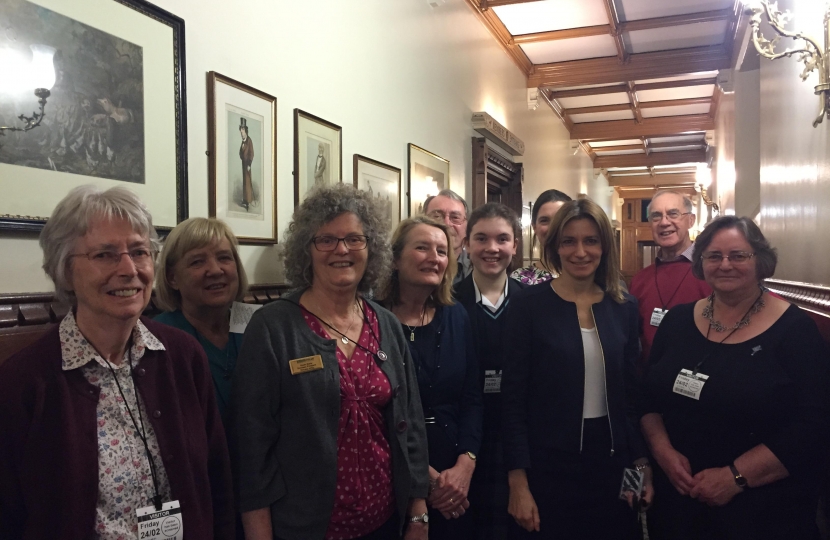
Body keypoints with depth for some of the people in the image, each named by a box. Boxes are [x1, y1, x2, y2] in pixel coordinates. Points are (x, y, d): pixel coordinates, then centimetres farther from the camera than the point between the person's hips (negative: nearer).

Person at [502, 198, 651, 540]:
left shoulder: (624, 308, 3)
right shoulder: (528, 304, -9)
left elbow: (632, 394, 9)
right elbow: (512, 399, -10)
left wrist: (642, 464, 5)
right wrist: (518, 483, -12)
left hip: (612, 464, 4)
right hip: (547, 467, -3)